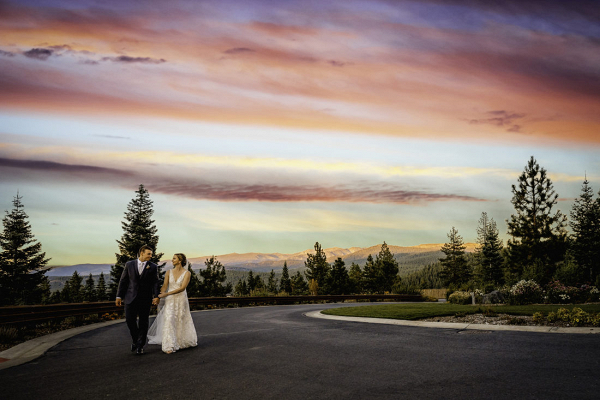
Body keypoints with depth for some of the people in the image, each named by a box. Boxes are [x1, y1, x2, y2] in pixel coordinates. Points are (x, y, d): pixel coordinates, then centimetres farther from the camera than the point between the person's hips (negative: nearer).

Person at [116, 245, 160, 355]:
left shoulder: (153, 267, 2)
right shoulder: (129, 264, 5)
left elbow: (155, 283, -2)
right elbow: (123, 281, 7)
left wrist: (156, 296, -15)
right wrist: (119, 296, 2)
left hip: (145, 299, 0)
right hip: (131, 298, 1)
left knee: (144, 322, 4)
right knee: (130, 320, -1)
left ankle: (140, 345, 16)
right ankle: (135, 339, 25)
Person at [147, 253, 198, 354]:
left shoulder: (187, 273, -7)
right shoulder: (169, 272, 4)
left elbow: (182, 288, -16)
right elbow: (164, 286, 1)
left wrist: (167, 294, -20)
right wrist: (158, 297, -15)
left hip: (181, 299, -2)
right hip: (170, 300, 2)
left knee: (182, 321, 9)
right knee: (169, 321, -11)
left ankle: (187, 341, 31)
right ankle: (170, 346, -10)